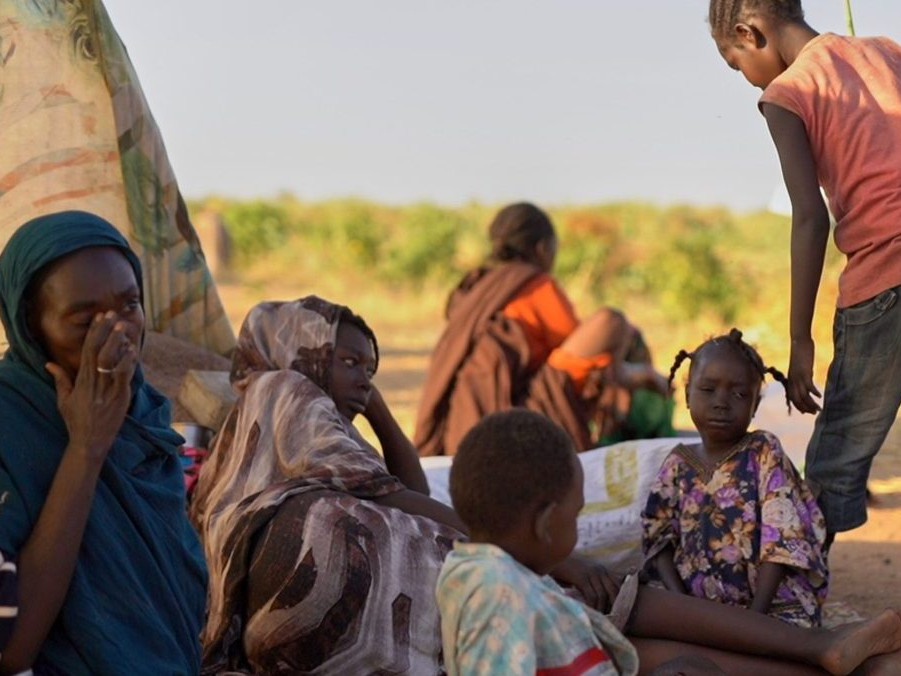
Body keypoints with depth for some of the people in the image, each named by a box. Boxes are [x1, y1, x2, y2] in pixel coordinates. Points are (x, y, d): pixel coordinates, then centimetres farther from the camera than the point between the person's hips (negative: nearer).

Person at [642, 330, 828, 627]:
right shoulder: (678, 464, 10)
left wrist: (756, 614, -19)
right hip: (699, 609, 5)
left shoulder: (764, 454, -2)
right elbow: (659, 539, 7)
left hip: (776, 606, -5)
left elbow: (781, 538, -10)